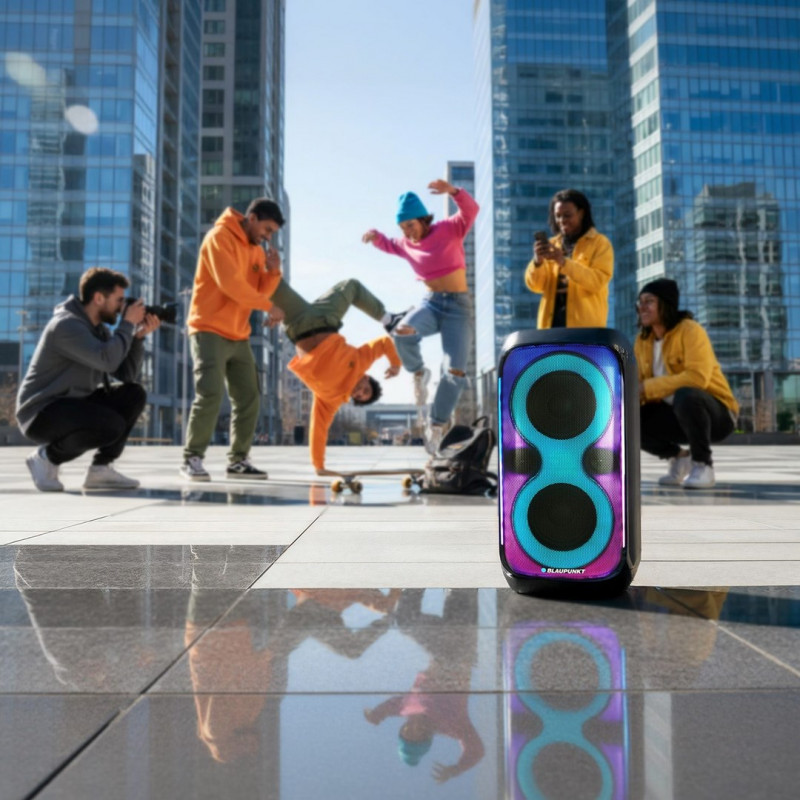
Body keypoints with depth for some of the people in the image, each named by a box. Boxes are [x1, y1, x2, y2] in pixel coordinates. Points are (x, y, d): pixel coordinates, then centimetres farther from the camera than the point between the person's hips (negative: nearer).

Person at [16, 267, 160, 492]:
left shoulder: (98, 328, 9)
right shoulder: (67, 325, -19)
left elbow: (127, 375, 4)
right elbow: (107, 361, -32)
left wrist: (139, 336, -7)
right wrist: (127, 324, -20)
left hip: (72, 405, 9)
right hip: (41, 413, -9)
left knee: (134, 394, -5)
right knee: (112, 426, -30)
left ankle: (101, 468, -1)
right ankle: (46, 456, -4)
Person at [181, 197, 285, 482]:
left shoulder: (256, 250, 14)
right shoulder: (219, 237, -9)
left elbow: (259, 292, 12)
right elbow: (230, 283, -20)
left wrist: (273, 271, -6)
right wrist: (269, 306, -15)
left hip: (239, 336, 8)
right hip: (210, 331, -8)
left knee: (249, 398, 4)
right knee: (210, 395, -15)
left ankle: (238, 460, 13)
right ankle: (192, 458, -4)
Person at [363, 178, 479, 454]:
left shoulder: (450, 229, -4)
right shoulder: (406, 244, 9)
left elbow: (471, 210, -19)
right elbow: (388, 245, 27)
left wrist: (452, 190, -39)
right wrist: (375, 235, 3)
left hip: (459, 305, -2)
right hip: (431, 302, 3)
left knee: (455, 371, -14)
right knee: (403, 332, -33)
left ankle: (436, 426, 2)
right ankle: (419, 373, -3)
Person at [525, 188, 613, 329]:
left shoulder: (600, 243, 5)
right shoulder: (552, 245, 17)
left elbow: (598, 281, -11)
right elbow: (535, 286, 8)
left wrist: (564, 262, -21)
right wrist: (537, 261, -12)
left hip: (586, 323, -3)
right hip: (552, 322, 4)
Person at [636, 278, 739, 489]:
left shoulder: (691, 331, -18)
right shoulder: (642, 340, 2)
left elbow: (698, 377, -33)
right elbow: (638, 383, 0)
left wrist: (648, 388, -32)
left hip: (716, 414, -6)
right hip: (676, 414, 6)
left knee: (686, 395, -39)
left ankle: (702, 464, -16)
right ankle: (678, 456, 9)